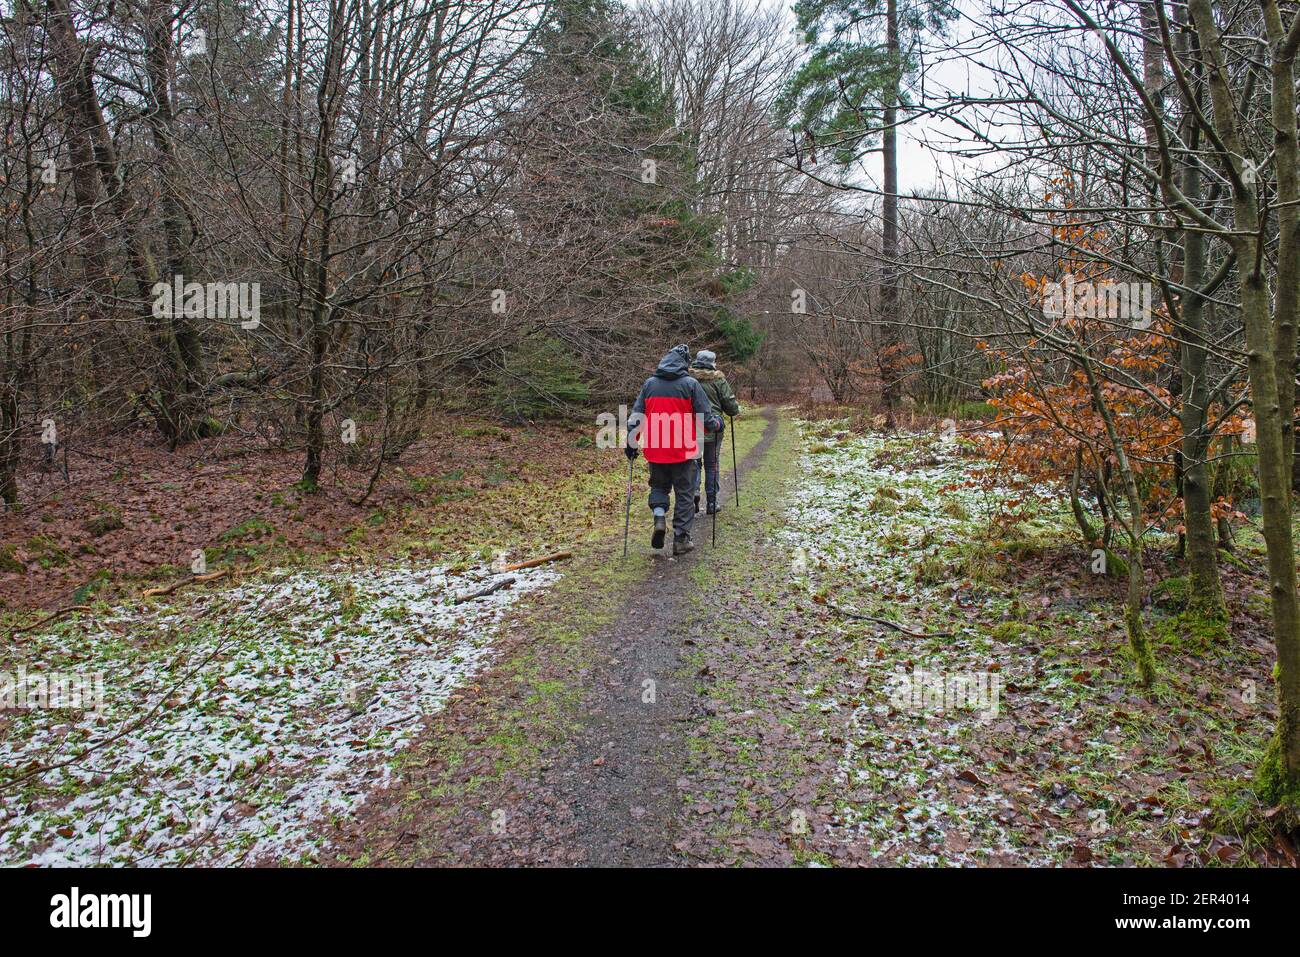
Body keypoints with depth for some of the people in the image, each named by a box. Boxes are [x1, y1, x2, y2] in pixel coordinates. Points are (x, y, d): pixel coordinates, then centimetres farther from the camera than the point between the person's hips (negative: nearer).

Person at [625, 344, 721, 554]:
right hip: (684, 451, -2)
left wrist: (631, 443, 13)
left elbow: (636, 417, 4)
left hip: (655, 451, 3)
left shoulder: (649, 384, 4)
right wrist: (717, 424, 15)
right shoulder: (690, 384, -6)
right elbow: (706, 418, -6)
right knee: (684, 494, 10)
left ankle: (659, 517, -3)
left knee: (659, 486, 22)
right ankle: (681, 539, 12)